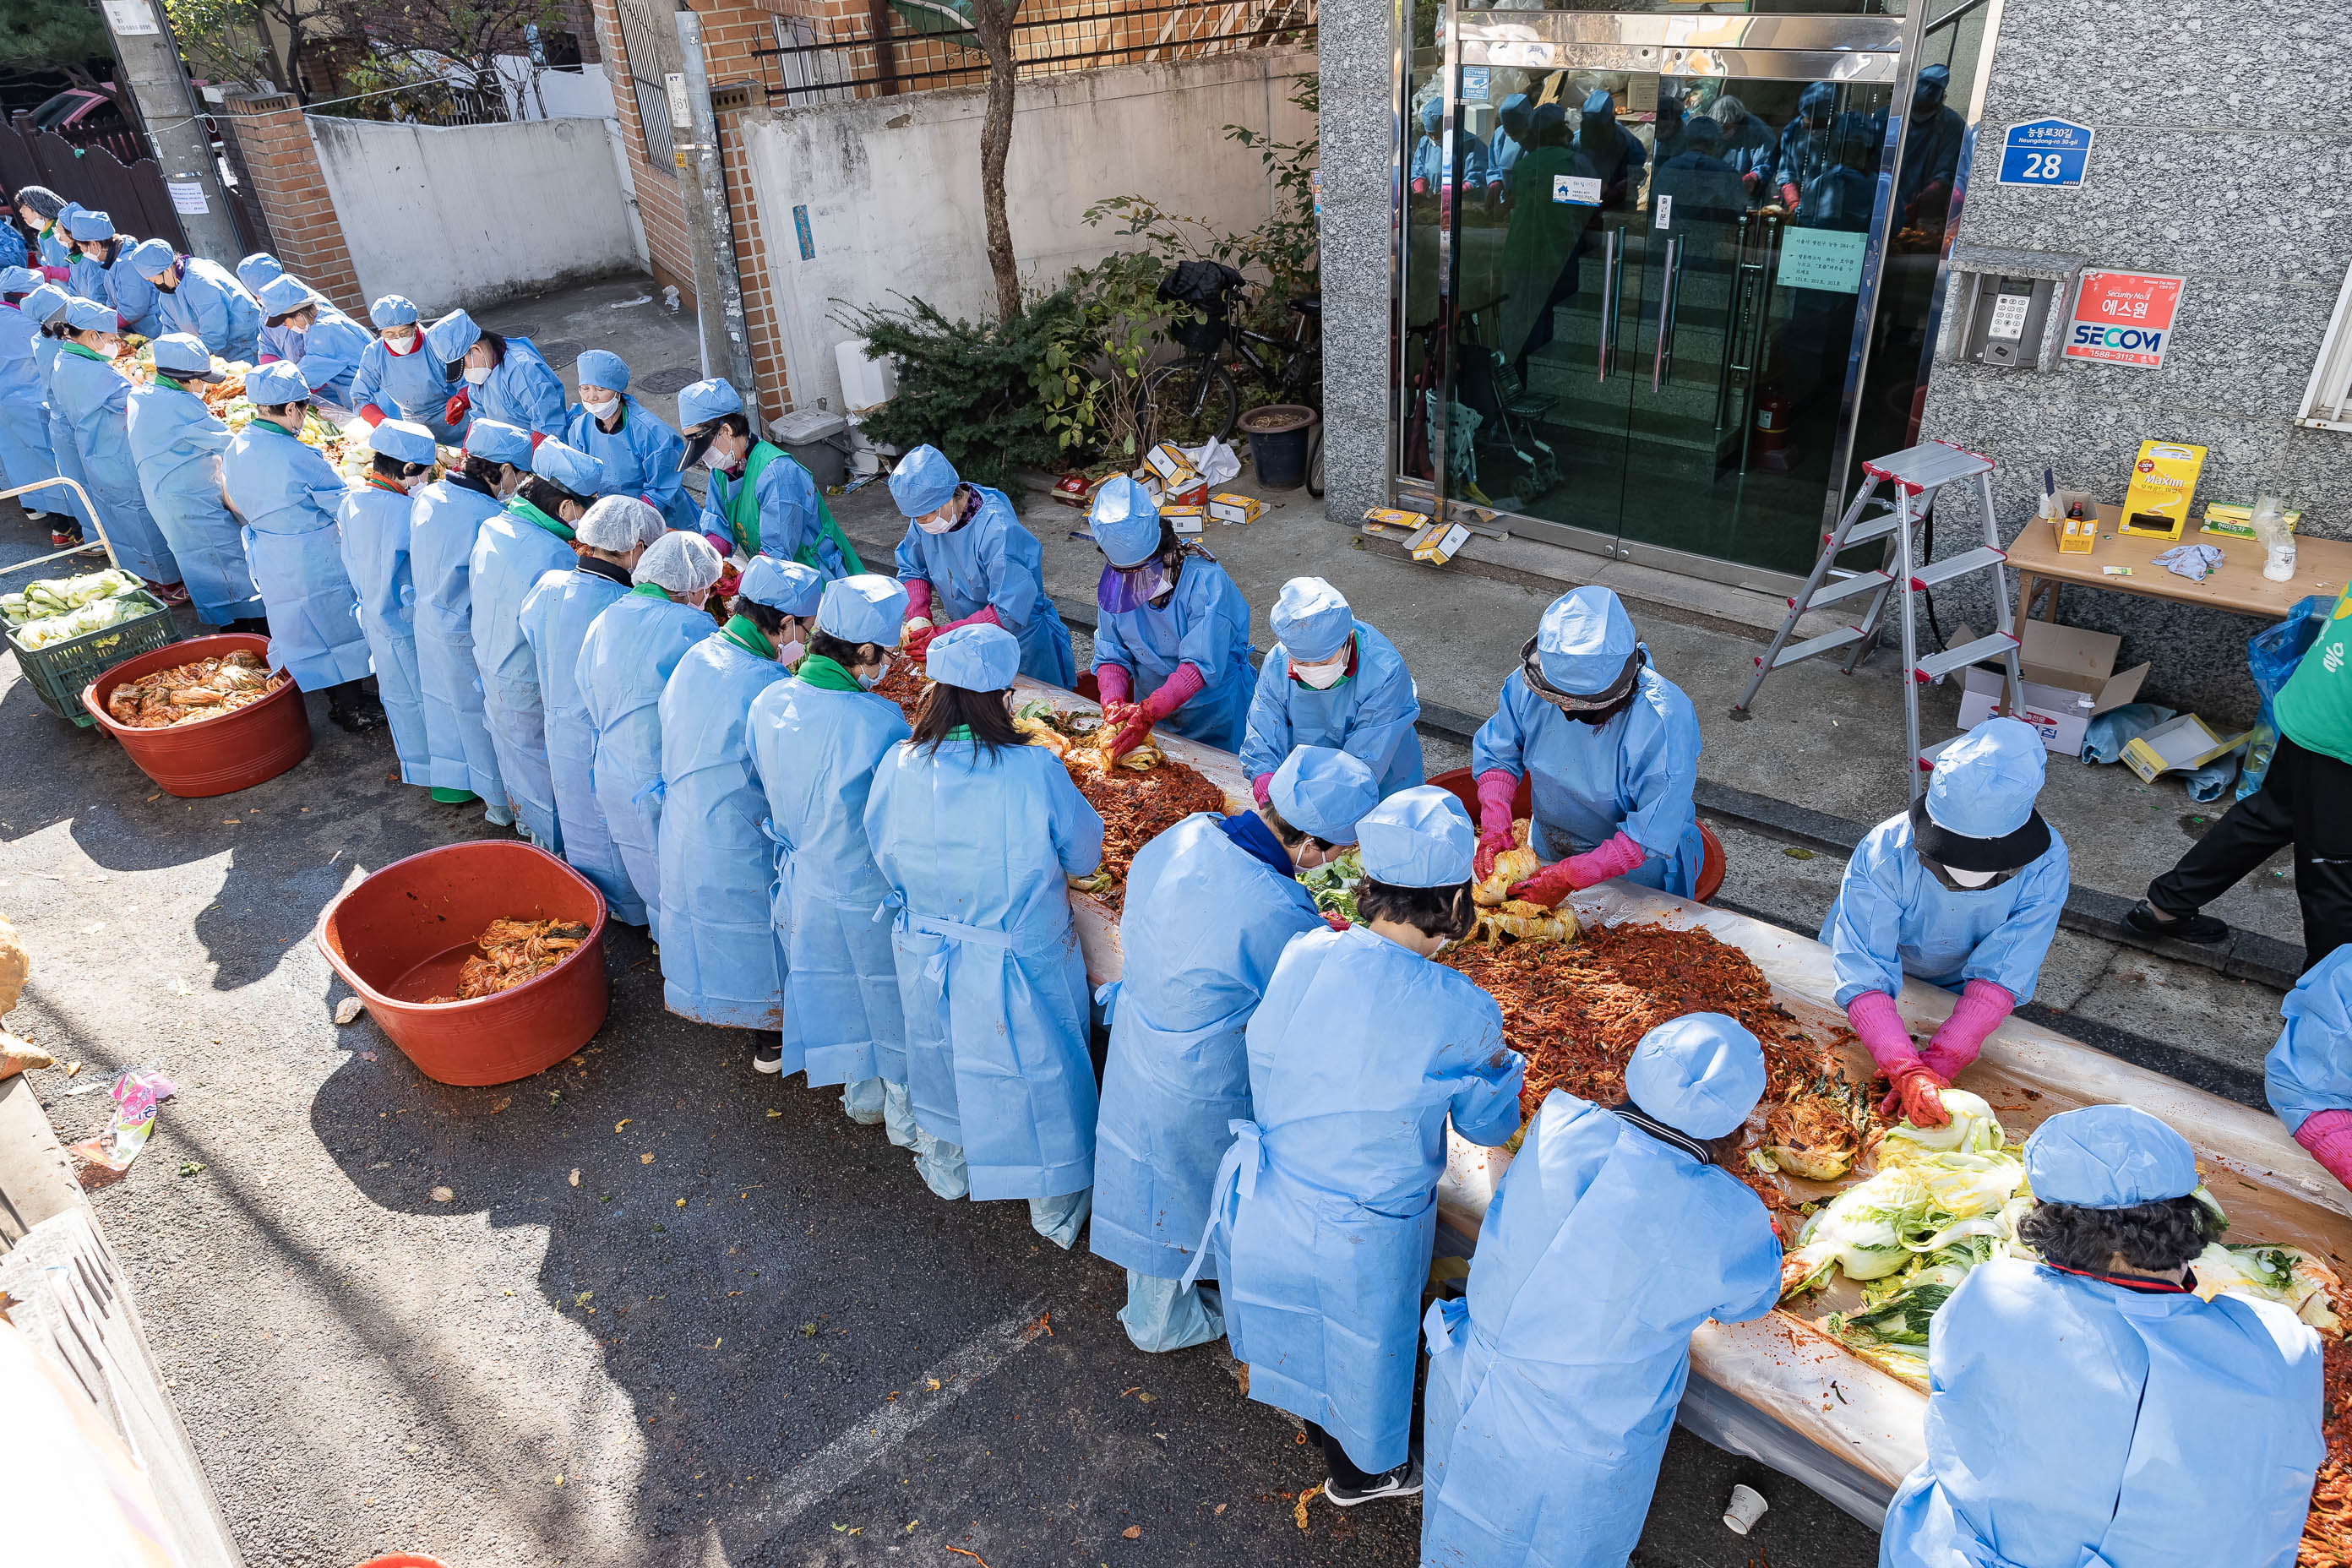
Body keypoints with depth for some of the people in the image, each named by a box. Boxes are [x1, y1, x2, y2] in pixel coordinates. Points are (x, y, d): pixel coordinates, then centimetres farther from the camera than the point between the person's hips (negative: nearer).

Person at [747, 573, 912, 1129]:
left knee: (834, 991, 26)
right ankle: (907, 1112, 36)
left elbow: (774, 788, 2)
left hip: (804, 888, 5)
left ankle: (861, 1093, 48)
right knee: (890, 998, 17)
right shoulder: (880, 720, -29)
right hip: (869, 893, -5)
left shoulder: (768, 704, -11)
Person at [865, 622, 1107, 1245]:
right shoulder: (1036, 773, -27)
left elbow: (884, 852, -2)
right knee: (1038, 1074, 19)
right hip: (1022, 965, -3)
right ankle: (1056, 1208, 39)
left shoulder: (898, 767, -18)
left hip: (926, 957, 3)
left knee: (942, 1060, 29)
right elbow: (1084, 855, -12)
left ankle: (948, 1169, 55)